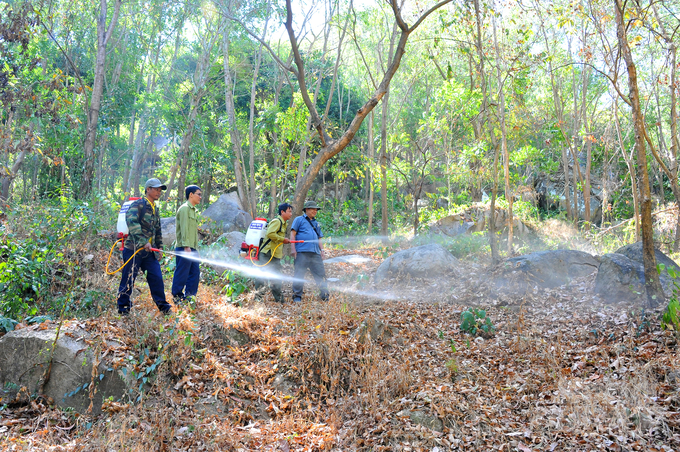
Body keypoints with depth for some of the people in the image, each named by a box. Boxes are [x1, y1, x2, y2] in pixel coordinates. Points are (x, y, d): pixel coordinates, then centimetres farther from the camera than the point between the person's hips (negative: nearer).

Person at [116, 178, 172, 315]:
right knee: (128, 279, 1)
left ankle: (162, 305, 11)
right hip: (134, 249, -7)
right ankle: (123, 307, 14)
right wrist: (143, 242, -30)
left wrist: (159, 247, 21)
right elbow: (132, 223, -23)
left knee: (156, 277, 2)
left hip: (150, 252, 7)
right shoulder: (138, 205, -7)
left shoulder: (155, 209, 19)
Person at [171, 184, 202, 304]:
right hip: (184, 248, -9)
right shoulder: (185, 208, -10)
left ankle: (189, 296, 17)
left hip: (192, 248, 9)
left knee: (195, 272, 9)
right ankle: (177, 296, 6)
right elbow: (184, 229, -17)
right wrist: (186, 246, -23)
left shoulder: (193, 210, 20)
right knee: (182, 273, -3)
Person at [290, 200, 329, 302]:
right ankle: (297, 296, 4)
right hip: (302, 252, -5)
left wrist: (322, 250, 13)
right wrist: (293, 248, -9)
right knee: (299, 274, -4)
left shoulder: (316, 223, 27)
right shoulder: (299, 220, 10)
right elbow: (293, 234, 2)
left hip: (315, 253, 5)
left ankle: (325, 296, 6)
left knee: (321, 273, 1)